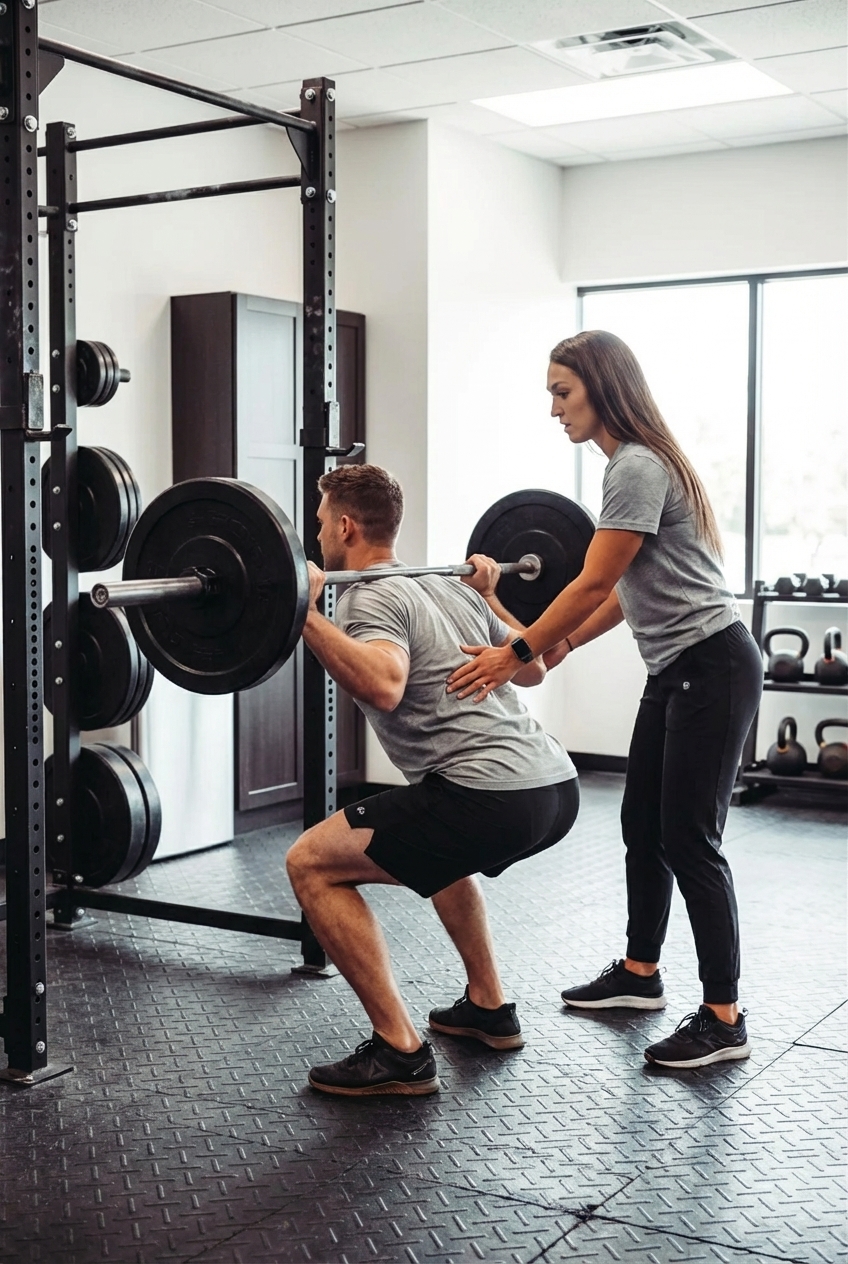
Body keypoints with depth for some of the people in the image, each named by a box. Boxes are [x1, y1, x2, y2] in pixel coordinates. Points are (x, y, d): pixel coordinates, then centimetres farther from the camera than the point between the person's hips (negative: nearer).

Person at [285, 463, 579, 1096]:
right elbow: (532, 666, 33)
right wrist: (491, 594, 45)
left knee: (312, 863, -1)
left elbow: (384, 686, -24)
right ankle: (489, 1006, 38)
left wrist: (304, 614, -21)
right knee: (441, 843, 40)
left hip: (491, 794, -10)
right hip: (557, 785, 10)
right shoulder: (451, 587, 23)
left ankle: (399, 1051, -2)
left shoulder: (372, 598, -3)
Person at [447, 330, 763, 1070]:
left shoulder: (638, 468, -18)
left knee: (690, 838, -7)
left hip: (712, 666, -10)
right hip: (677, 669, 10)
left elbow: (595, 584, -20)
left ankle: (724, 1021, 1)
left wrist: (515, 656, -15)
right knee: (644, 826, 16)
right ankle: (641, 974, 30)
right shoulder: (631, 463, 13)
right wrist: (562, 645, 11)